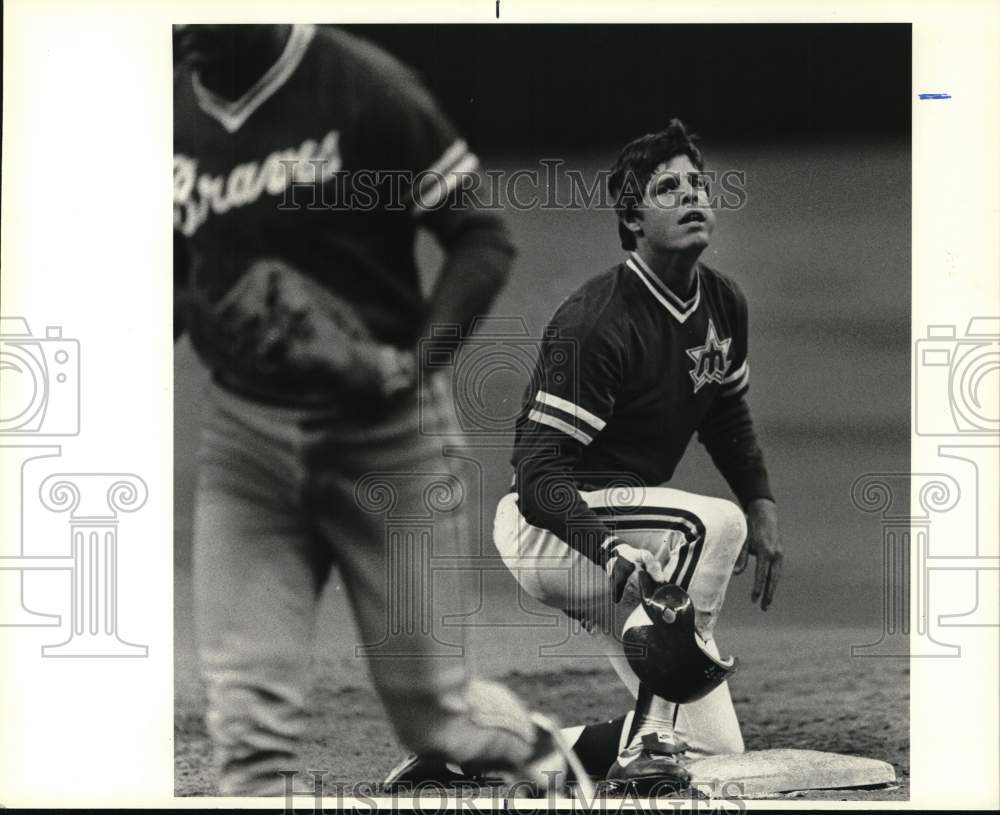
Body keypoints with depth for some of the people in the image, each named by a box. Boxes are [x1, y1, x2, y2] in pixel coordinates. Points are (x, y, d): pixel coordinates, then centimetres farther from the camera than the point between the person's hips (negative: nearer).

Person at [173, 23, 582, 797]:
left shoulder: (367, 89, -14)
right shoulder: (175, 112, 2)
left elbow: (484, 241, -11)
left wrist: (416, 363, -24)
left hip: (385, 434, -4)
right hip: (244, 433, 4)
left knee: (433, 712, 6)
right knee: (247, 719, -4)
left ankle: (540, 754, 38)